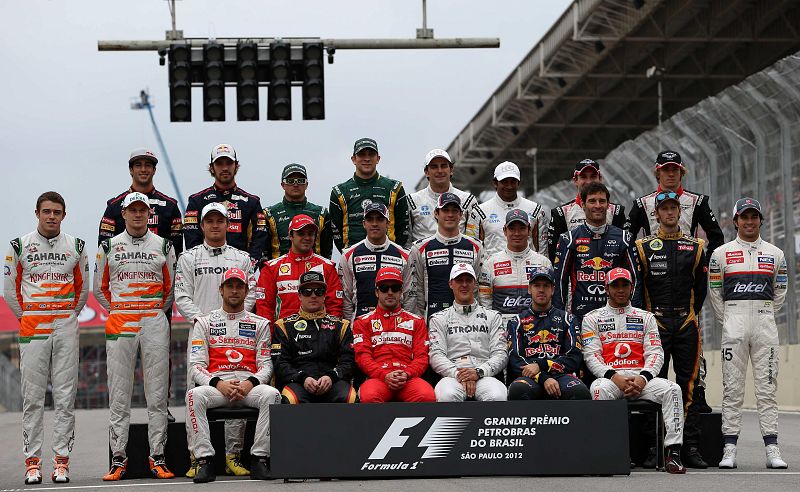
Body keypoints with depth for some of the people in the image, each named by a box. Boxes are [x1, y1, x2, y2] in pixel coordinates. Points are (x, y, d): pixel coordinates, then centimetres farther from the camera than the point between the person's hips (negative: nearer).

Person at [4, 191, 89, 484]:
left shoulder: (76, 246, 8)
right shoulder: (20, 246, 4)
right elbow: (10, 287, 10)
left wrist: (70, 314, 10)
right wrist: (24, 316, 5)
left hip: (66, 327, 1)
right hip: (32, 327, -1)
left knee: (65, 396, 0)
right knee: (32, 397, -1)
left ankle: (61, 459, 4)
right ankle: (32, 460, 4)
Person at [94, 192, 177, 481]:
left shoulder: (163, 246, 9)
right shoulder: (109, 246, 9)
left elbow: (171, 287, 15)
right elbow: (100, 287, 15)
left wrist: (157, 311, 9)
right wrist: (117, 310, 9)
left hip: (155, 322, 0)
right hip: (119, 325, 0)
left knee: (157, 393, -1)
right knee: (119, 394, -1)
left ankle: (157, 457, 3)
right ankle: (118, 458, 4)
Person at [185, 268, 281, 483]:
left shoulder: (260, 324, 18)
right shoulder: (204, 323, 16)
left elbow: (266, 365, 10)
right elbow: (196, 366, 5)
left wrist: (250, 383, -13)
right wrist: (218, 383, -14)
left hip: (250, 386, 0)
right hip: (215, 384, 0)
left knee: (272, 395, -34)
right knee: (194, 395, -34)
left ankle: (259, 458, -26)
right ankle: (204, 461, -31)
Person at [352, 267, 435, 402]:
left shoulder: (416, 321, 23)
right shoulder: (363, 322, 20)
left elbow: (422, 356, 12)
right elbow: (362, 355, 6)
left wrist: (407, 374, -10)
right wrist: (384, 375, -12)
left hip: (409, 378, 1)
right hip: (377, 378, -1)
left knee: (427, 396, -36)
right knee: (369, 396, -40)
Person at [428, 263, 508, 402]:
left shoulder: (492, 316, 21)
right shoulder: (439, 319, 19)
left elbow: (501, 354, 10)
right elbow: (436, 355, 5)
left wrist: (479, 372, -10)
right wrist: (458, 374, -14)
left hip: (485, 376, 1)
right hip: (451, 376, -1)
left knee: (497, 396, -37)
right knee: (447, 396, -39)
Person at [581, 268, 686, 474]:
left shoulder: (646, 317, 20)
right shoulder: (592, 318, 14)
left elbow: (655, 354, 9)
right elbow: (591, 356, 2)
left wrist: (643, 378, -12)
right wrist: (614, 377, -16)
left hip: (641, 378, 2)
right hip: (608, 376, -2)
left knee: (672, 389, -27)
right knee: (600, 390, -39)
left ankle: (673, 453, -31)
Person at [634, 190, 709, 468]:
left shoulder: (695, 248, 11)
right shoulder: (643, 247, 6)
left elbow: (701, 288, 13)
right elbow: (635, 287, 6)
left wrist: (689, 314, 6)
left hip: (686, 324, 2)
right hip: (655, 322, -2)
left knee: (689, 385, 1)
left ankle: (691, 448, 3)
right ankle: (654, 448, 1)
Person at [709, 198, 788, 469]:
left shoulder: (775, 254, 11)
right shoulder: (721, 253, 6)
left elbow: (780, 293, 15)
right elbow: (715, 292, 7)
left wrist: (765, 318, 10)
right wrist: (727, 321, 4)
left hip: (765, 322, 1)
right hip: (734, 323, -1)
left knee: (767, 387, 0)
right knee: (732, 388, -2)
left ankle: (772, 450, 0)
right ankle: (729, 450, -2)